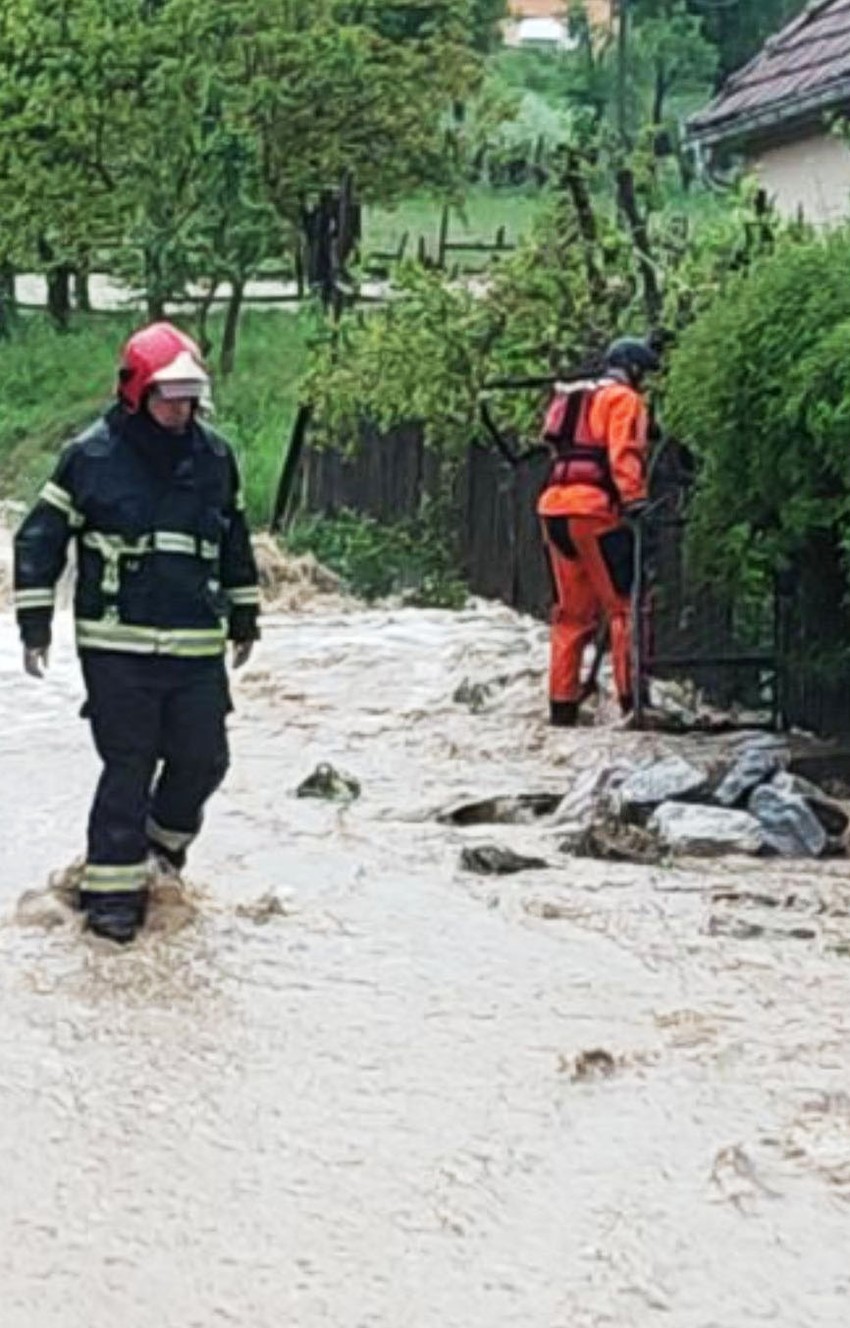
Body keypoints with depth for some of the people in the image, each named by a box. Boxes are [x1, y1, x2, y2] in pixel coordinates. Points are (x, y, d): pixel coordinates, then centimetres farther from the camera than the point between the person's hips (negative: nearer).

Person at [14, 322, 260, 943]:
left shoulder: (215, 457, 7)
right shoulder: (91, 455, -5)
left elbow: (236, 544, 20)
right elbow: (41, 537, 0)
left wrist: (244, 618, 24)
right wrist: (35, 622, -3)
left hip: (198, 646, 4)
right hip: (117, 644, -4)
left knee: (203, 758, 5)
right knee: (129, 767, -3)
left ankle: (164, 845, 34)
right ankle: (112, 889, 7)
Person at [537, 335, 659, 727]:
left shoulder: (574, 398, 27)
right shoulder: (623, 399, 0)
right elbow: (624, 455, -14)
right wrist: (635, 501, -23)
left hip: (554, 507, 8)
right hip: (593, 509, -8)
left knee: (573, 611, 12)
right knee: (624, 604, -7)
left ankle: (562, 705, 11)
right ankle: (632, 698, -13)